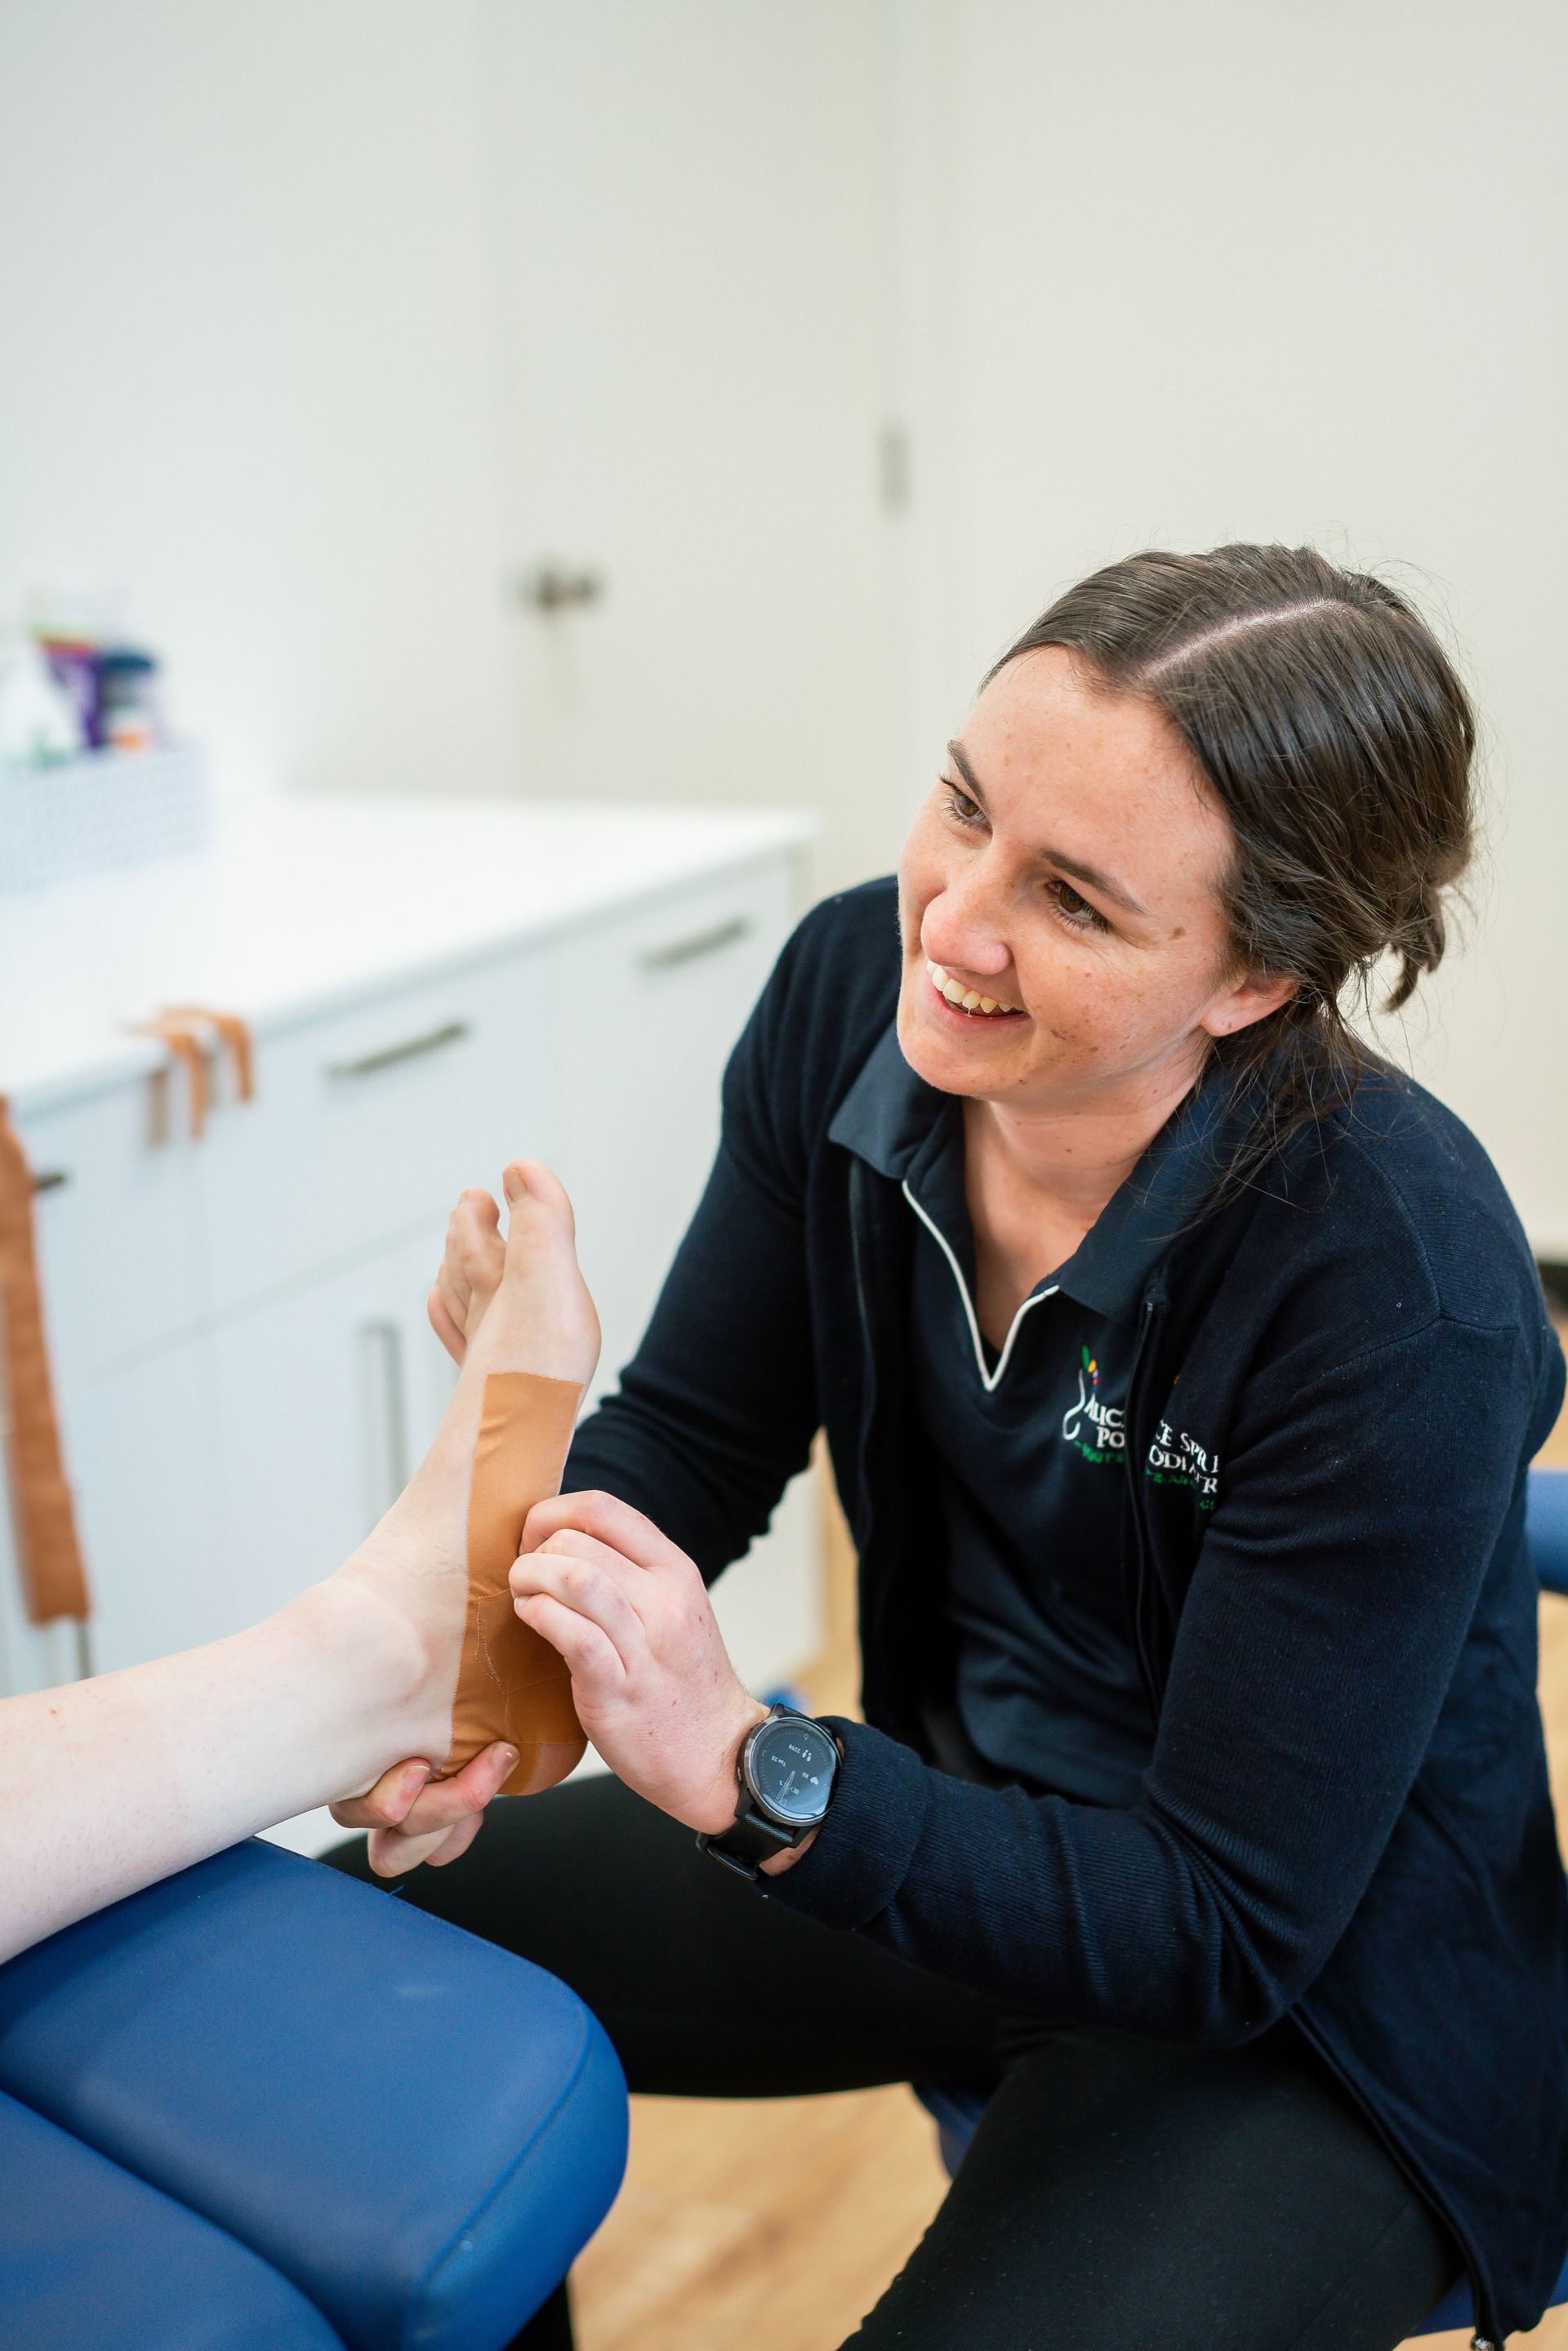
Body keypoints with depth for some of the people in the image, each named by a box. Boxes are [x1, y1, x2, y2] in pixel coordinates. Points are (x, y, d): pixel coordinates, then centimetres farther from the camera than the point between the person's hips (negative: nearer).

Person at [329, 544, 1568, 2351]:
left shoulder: (1400, 1285, -31)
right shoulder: (855, 986, -14)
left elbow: (1229, 1931, -25)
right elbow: (691, 1439, -3)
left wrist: (743, 1765, -35)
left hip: (1318, 2012, -5)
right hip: (966, 1825, 5)